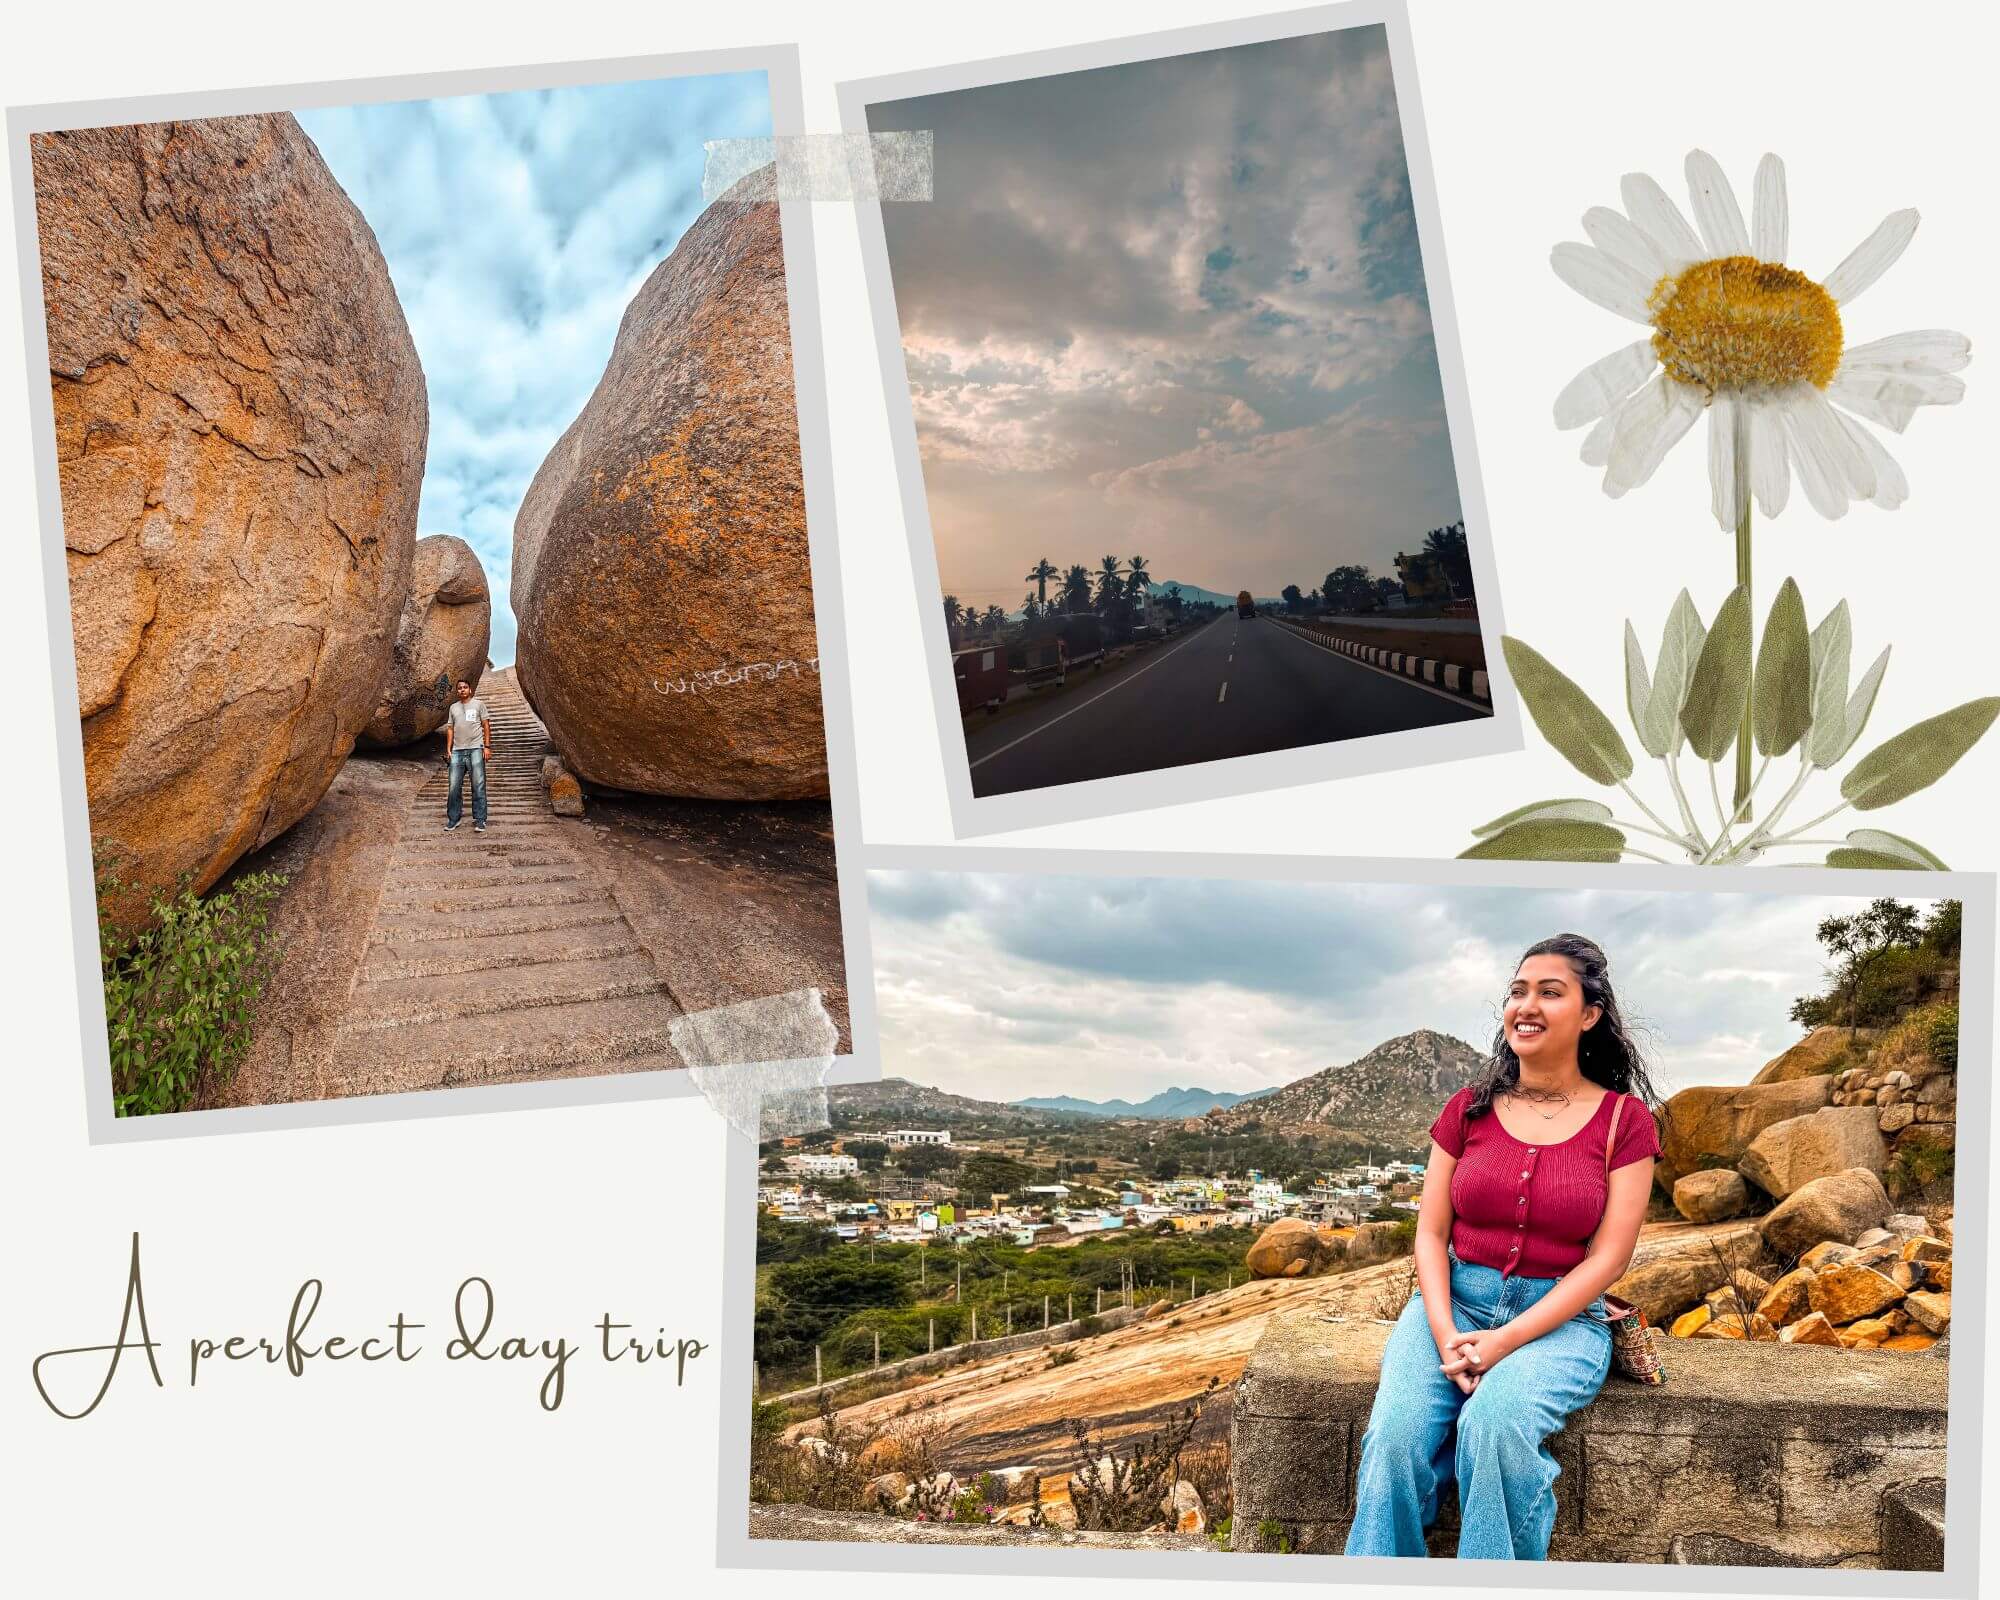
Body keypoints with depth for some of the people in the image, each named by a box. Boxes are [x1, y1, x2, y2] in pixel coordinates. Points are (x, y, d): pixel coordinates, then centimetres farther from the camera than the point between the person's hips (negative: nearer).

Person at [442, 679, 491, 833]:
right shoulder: (453, 707, 16)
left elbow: (486, 726, 3)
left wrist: (487, 747, -5)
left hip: (475, 749, -3)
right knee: (454, 786, 2)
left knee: (478, 786, -4)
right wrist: (448, 749, 8)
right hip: (457, 751, 4)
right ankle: (454, 818, 11)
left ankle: (480, 820, -1)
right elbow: (450, 729, 17)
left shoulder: (478, 704, 6)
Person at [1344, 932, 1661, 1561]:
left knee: (1494, 1422, -34)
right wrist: (1443, 1334, -14)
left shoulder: (1624, 1119, 0)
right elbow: (1431, 1232, 5)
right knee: (1395, 1434, -27)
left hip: (1560, 1317, -2)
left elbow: (1608, 1257, -6)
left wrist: (1507, 1341, -16)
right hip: (1454, 1301, 2)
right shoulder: (1468, 1109, 8)